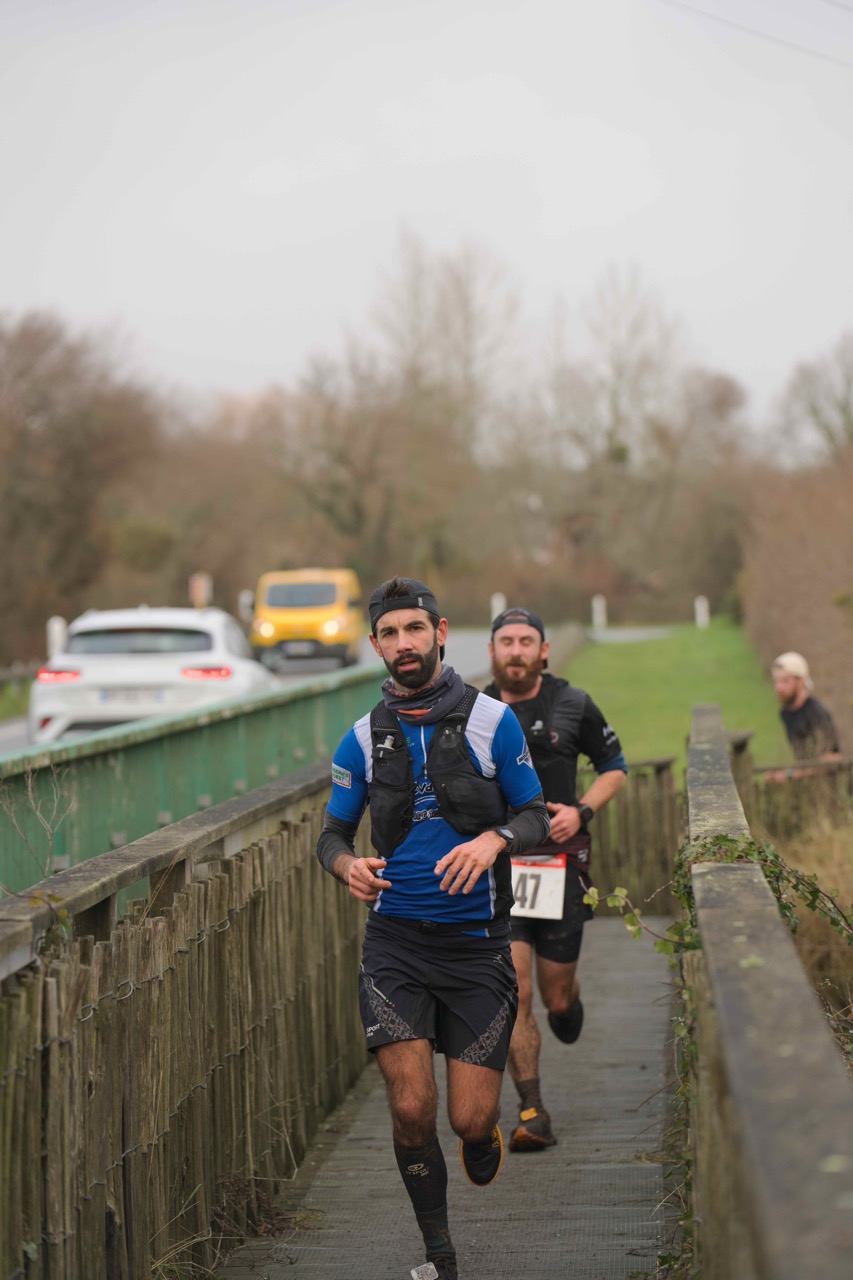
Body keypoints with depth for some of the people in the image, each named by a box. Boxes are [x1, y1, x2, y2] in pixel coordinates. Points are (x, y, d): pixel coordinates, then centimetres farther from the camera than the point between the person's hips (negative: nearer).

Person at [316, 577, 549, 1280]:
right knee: (411, 1109, -9)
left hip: (477, 940, -1)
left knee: (472, 1118, -4)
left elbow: (536, 816, 3)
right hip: (396, 940, 1)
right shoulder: (363, 738, 4)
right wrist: (349, 865, -11)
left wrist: (494, 840, -19)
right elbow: (333, 832, 12)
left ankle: (486, 1146, 35)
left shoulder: (492, 720, -2)